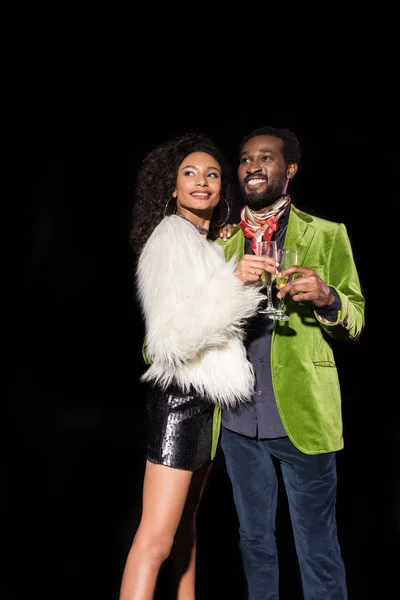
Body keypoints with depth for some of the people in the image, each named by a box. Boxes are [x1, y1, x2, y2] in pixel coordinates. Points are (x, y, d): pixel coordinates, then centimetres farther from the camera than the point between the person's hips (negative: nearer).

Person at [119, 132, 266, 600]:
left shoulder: (210, 242, 14)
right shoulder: (171, 235, -11)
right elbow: (172, 334, -22)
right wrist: (233, 281, -29)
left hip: (208, 396, 9)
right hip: (181, 394, -9)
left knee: (186, 515, 19)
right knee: (157, 538, -11)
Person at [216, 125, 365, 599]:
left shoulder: (327, 236, 3)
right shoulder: (222, 242, 11)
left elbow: (355, 323, 1)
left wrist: (327, 298, -19)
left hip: (303, 417, -3)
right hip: (239, 418, 3)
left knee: (318, 551, 7)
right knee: (254, 541, 18)